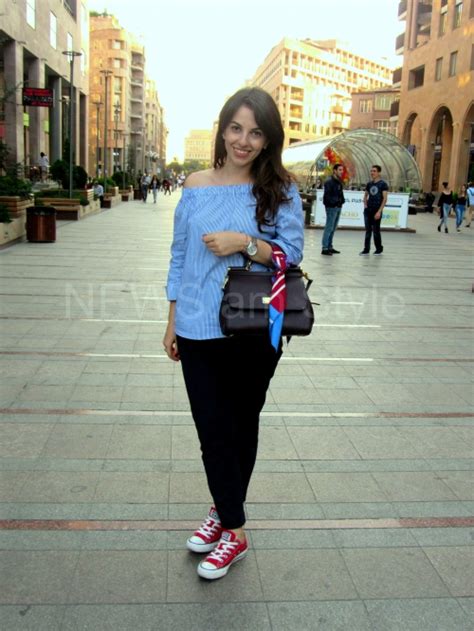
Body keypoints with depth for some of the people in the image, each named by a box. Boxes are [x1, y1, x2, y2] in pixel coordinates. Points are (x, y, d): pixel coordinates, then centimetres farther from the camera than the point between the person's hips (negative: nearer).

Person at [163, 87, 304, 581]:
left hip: (254, 332, -1)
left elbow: (292, 254, -2)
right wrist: (173, 322, 9)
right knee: (213, 429, 5)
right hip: (199, 331, 2)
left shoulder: (280, 191, -2)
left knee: (241, 426, 12)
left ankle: (224, 513, 33)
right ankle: (233, 528, 24)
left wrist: (245, 243, -19)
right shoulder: (195, 187, 4)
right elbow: (179, 255, 9)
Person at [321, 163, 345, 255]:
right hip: (332, 207, -9)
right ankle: (325, 248, -7)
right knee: (329, 228, -9)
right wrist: (334, 202, -19)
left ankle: (329, 247, 19)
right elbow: (327, 196, -18)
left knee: (333, 228, 13)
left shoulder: (339, 182, 15)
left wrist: (342, 201, 6)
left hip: (338, 207, 9)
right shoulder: (329, 182, -12)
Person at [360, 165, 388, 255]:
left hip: (377, 211, -4)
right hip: (368, 210, 5)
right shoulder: (369, 183, 10)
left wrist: (379, 211, -16)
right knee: (368, 230, 5)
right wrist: (365, 204, 7)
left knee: (376, 230, 2)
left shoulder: (383, 184, -5)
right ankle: (366, 249, 9)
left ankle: (379, 249, 17)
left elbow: (385, 198, -10)